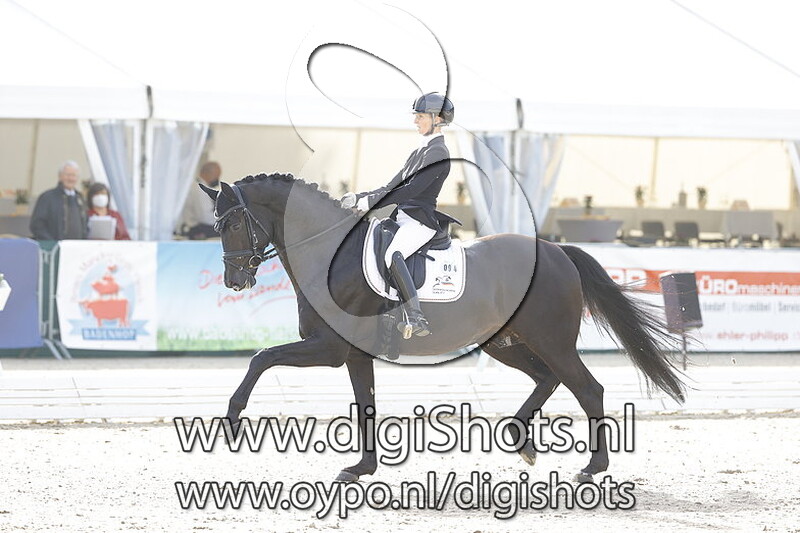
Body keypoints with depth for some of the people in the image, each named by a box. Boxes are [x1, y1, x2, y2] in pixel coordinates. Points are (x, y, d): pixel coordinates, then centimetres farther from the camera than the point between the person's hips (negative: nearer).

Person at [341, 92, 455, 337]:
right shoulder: (420, 152, 22)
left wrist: (371, 202, -18)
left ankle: (417, 320, -44)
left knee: (393, 255, -36)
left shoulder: (437, 153, -8)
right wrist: (360, 198, 7)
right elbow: (392, 187, 22)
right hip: (402, 217, 11)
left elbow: (412, 189, -18)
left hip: (421, 221, -11)